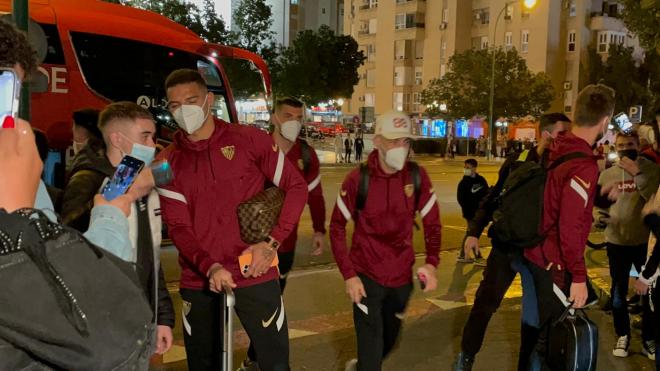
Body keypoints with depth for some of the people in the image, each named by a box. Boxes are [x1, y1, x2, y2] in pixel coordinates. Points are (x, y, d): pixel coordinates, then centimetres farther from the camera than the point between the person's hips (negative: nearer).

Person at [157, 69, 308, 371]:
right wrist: (210, 267, -20)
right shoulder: (168, 162, 2)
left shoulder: (250, 139, -3)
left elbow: (296, 187, -1)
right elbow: (178, 227, -3)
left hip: (255, 275, -2)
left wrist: (272, 242, -11)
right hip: (199, 281, 3)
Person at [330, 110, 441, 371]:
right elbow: (337, 227, -8)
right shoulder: (358, 178, -15)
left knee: (389, 338, 24)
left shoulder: (417, 176, -8)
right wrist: (349, 274, -14)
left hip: (402, 275, 4)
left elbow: (432, 223, 1)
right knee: (371, 344, -4)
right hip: (367, 275, -4)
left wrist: (431, 263, -12)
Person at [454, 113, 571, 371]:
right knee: (485, 301, 7)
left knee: (535, 311, 8)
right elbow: (493, 198, 2)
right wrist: (474, 231, -6)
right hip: (506, 244, 0)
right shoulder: (518, 161, -3)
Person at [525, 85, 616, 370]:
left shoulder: (556, 150, 3)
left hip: (538, 253, 9)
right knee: (550, 335, 4)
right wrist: (578, 276, -20)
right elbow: (570, 227, -26)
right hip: (555, 264, -9)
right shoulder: (584, 166, -23)